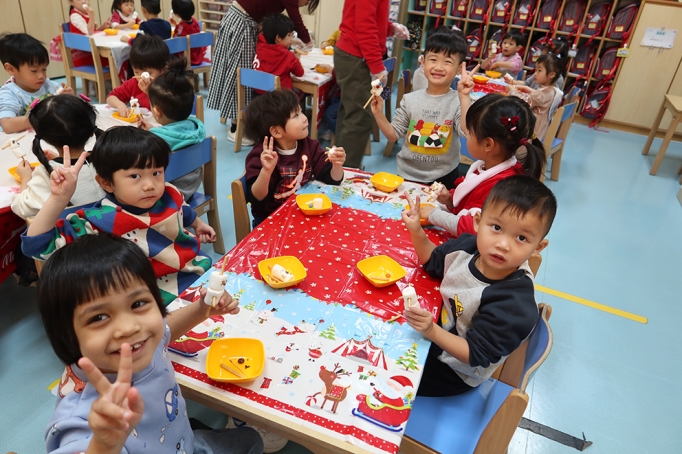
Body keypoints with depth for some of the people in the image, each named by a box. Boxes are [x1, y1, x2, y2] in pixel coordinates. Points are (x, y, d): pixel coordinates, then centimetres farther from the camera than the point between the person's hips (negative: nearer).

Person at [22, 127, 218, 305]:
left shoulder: (170, 196, -4)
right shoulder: (100, 222, -19)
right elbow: (37, 245, -22)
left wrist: (198, 224, 38)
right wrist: (58, 199, -33)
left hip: (198, 271, 6)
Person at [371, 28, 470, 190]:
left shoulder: (458, 102, -11)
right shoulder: (410, 99, -4)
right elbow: (393, 136, 1)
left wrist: (464, 97, -33)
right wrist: (378, 114, -13)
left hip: (444, 178, -2)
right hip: (407, 175, 2)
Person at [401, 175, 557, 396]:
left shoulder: (514, 304, -34)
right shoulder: (468, 246, -16)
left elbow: (475, 355, -27)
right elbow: (433, 261, 5)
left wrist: (431, 331, -41)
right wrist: (416, 231, -13)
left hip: (454, 371, -6)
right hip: (435, 325, 6)